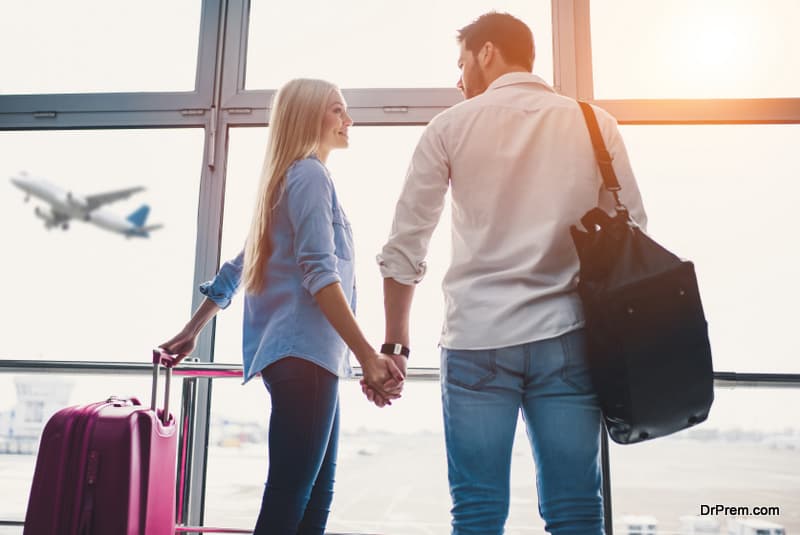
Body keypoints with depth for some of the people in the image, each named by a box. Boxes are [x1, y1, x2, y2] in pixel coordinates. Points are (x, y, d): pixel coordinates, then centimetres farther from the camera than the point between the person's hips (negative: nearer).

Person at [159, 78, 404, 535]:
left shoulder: (290, 176, 24)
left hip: (304, 352, 10)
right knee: (289, 496, -8)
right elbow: (319, 274, -18)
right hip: (305, 352, -10)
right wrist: (368, 356, -23)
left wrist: (192, 332, 30)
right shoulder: (310, 173, -6)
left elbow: (240, 265, 26)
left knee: (316, 488, 11)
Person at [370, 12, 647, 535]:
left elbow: (404, 245, 2)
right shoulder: (594, 123, 9)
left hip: (477, 338, -1)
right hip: (565, 338, 2)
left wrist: (395, 344, 9)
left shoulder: (451, 125, 4)